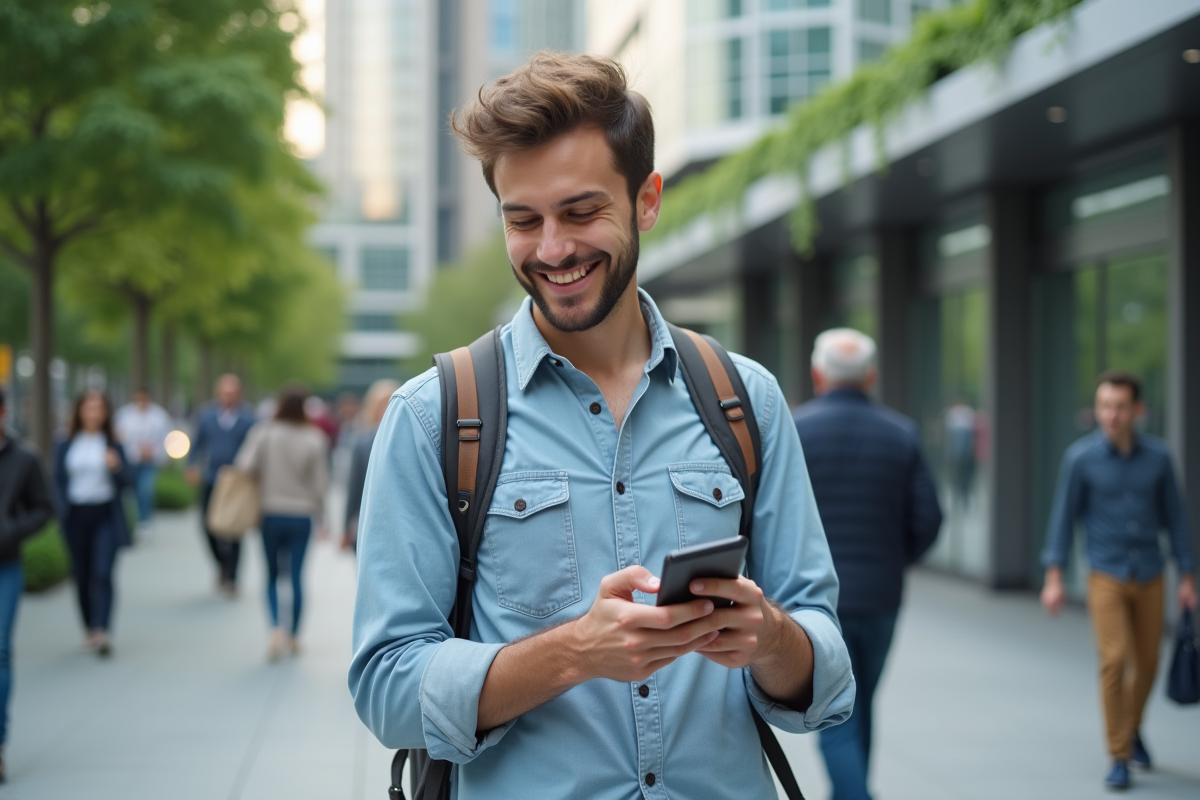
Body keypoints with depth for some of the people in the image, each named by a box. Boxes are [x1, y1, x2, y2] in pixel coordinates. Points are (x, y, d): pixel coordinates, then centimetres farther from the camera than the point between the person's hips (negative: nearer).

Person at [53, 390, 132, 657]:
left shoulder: (113, 445, 3)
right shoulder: (66, 446, 6)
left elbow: (128, 481, 1)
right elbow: (58, 480, 8)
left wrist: (117, 467, -19)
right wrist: (63, 508, -6)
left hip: (106, 515, -2)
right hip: (76, 515, 2)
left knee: (103, 573, -14)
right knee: (82, 574, 8)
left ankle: (102, 632, -21)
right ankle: (89, 630, 21)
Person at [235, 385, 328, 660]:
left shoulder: (264, 434, -7)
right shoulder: (314, 439, -6)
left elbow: (245, 465, -18)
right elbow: (320, 483, -3)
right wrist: (321, 517, 8)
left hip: (271, 513, 0)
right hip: (302, 515, 0)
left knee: (272, 576, 11)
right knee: (297, 576, 7)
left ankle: (276, 628, -9)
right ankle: (293, 636, 12)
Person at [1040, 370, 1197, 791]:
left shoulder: (1158, 456, -3)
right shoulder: (1080, 457, -9)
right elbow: (1063, 517, -4)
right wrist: (1054, 578, -9)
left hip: (1149, 578, 3)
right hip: (1106, 578, -3)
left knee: (1146, 664, 13)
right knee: (1114, 661, -16)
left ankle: (1130, 729, 41)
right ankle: (1119, 759, -6)